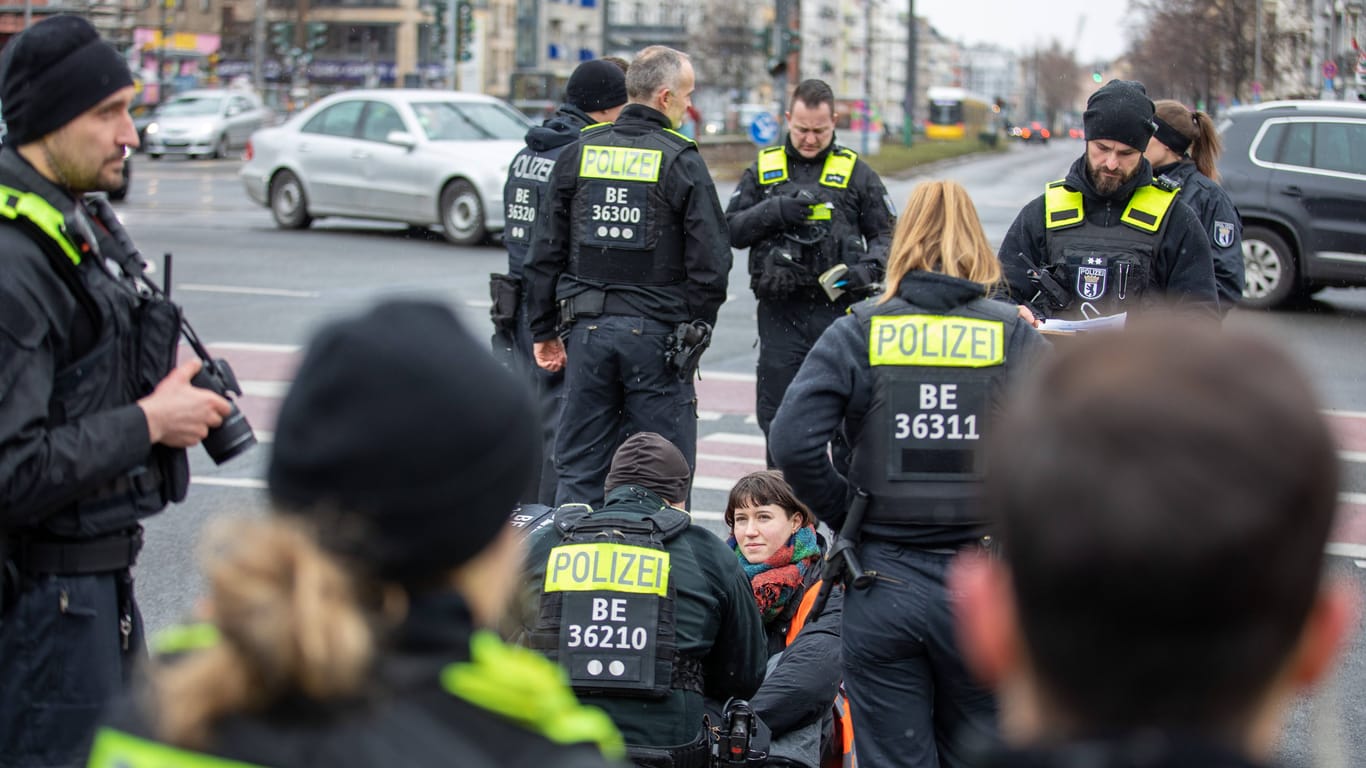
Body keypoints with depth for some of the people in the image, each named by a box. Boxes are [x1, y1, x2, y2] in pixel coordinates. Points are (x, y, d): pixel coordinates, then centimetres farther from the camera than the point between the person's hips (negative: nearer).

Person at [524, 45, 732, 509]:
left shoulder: (579, 153, 6)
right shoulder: (681, 161, -7)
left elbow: (545, 252, 7)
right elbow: (710, 259, -10)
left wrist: (544, 330, 13)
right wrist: (695, 329, 4)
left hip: (588, 329, 4)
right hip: (656, 332, -4)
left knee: (579, 469, 11)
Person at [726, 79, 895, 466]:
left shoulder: (856, 173, 7)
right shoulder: (763, 169, 11)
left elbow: (886, 233, 10)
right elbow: (732, 230, 6)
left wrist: (870, 267, -10)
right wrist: (776, 211, -11)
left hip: (838, 308, -1)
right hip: (780, 311, 2)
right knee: (776, 418, 7)